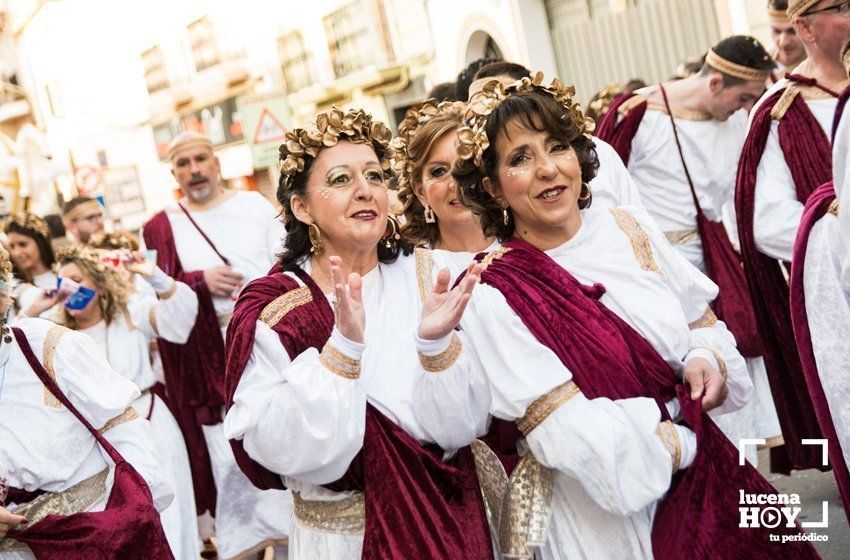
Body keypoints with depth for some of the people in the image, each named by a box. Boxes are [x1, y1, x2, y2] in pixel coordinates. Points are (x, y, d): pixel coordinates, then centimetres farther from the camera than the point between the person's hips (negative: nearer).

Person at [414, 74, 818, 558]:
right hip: (595, 513, -5)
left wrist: (707, 356, -12)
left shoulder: (631, 228, -1)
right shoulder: (494, 297, -18)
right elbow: (576, 438, -21)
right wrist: (688, 445, -15)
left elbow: (703, 319, 10)